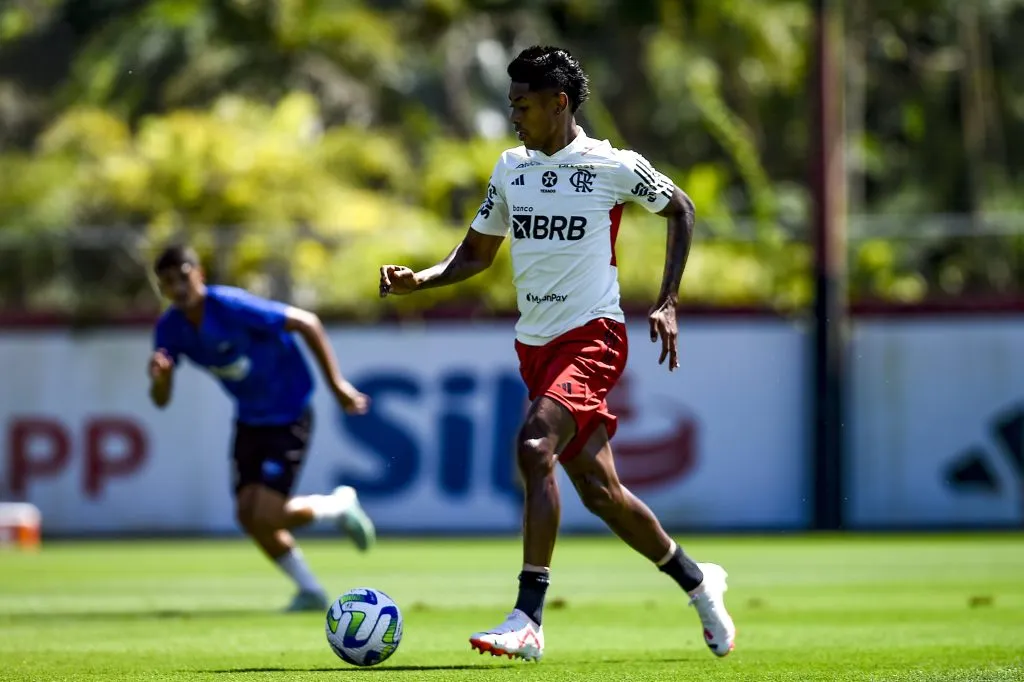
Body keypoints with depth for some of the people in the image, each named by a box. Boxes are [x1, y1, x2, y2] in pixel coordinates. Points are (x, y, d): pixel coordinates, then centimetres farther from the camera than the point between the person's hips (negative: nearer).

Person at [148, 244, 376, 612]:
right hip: (249, 420, 7)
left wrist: (336, 383, -18)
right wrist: (159, 378, -31)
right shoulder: (170, 328, -8)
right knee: (248, 517, 0)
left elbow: (306, 323, -21)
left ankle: (338, 505, 15)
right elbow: (161, 400, -6)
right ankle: (310, 591, 20)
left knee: (265, 517, -15)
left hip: (289, 415, -7)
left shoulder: (233, 307, -27)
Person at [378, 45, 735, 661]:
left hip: (592, 336, -7)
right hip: (535, 344, 7)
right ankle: (697, 581, 32)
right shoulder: (511, 167, 9)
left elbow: (681, 209, 7)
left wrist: (668, 303, 1)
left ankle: (529, 621, -30)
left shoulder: (613, 166, -7)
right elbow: (477, 252, 18)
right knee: (597, 489, 9)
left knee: (534, 446, -28)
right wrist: (419, 280, -1)